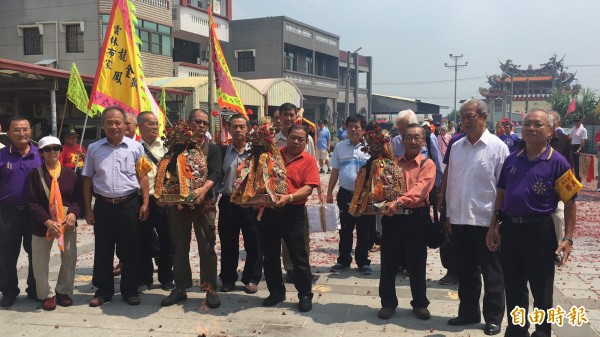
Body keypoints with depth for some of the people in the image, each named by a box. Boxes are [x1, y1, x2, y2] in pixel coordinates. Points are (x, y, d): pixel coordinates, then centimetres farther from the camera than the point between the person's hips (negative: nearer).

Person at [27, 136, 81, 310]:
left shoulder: (69, 173, 3)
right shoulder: (35, 174, -4)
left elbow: (78, 197, 3)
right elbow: (32, 202, -8)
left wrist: (73, 213, -17)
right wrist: (48, 222, -18)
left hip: (67, 222, 2)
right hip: (42, 224, -2)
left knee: (70, 259, 6)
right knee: (40, 262, 4)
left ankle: (63, 292, 26)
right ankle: (46, 295, 22)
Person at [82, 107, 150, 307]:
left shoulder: (135, 147, 1)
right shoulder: (94, 149, 5)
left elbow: (142, 177, 2)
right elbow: (87, 180, 7)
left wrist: (145, 203, -3)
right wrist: (88, 208, 4)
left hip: (129, 204, -1)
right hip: (103, 205, 1)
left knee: (130, 250, 6)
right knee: (103, 250, 9)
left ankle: (130, 290, 18)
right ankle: (103, 290, 22)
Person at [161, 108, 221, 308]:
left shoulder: (212, 149, 6)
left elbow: (215, 174, -8)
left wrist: (203, 189, -27)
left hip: (204, 203, -1)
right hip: (179, 202, 2)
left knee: (207, 247, -1)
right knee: (179, 247, 8)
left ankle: (211, 289, 6)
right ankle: (180, 288, 18)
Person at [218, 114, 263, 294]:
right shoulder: (223, 151, 7)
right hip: (228, 202, 2)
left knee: (253, 242, 4)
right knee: (228, 243, 10)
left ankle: (251, 279, 17)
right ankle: (228, 279, 23)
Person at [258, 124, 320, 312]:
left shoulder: (308, 160, -2)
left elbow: (308, 188, -12)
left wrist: (289, 198, -26)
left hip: (293, 213, -4)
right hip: (268, 210, 4)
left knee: (299, 257, 2)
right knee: (270, 255, 12)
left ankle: (305, 295, 15)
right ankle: (276, 292, 26)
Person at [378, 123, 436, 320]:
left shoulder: (427, 164, -2)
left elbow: (420, 189, -17)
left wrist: (399, 202, -30)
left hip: (416, 218, -3)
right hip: (392, 217, 3)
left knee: (417, 263, 8)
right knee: (388, 262, 8)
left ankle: (420, 304, 23)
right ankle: (388, 303, 21)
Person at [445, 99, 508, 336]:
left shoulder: (497, 147, -7)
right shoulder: (456, 147, 7)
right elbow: (450, 183, 11)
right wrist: (449, 214, 10)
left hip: (486, 219, -5)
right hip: (460, 218, 5)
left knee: (491, 272, 7)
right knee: (465, 270, 15)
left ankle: (493, 317, 19)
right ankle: (468, 312, 28)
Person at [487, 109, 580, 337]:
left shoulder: (557, 162, -7)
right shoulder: (512, 160, 7)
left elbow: (570, 201, -8)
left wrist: (567, 239, -13)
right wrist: (493, 227, 11)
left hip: (539, 230, -5)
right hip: (510, 229, 5)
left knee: (541, 290, 9)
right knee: (513, 287, 16)